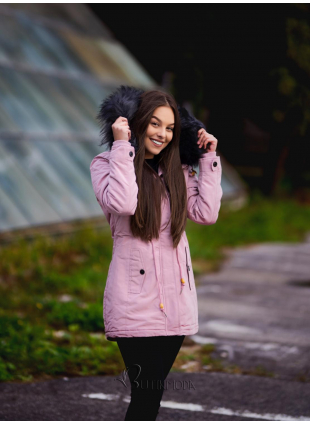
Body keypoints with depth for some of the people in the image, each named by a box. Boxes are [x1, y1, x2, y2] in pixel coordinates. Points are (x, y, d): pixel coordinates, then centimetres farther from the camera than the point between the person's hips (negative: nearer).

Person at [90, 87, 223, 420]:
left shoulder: (178, 170, 14)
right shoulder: (106, 164, 0)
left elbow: (207, 213, 2)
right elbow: (122, 203, -21)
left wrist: (209, 158, 5)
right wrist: (122, 146, -13)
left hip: (176, 300, 5)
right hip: (135, 302, -5)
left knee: (153, 392, 10)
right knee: (146, 393, -8)